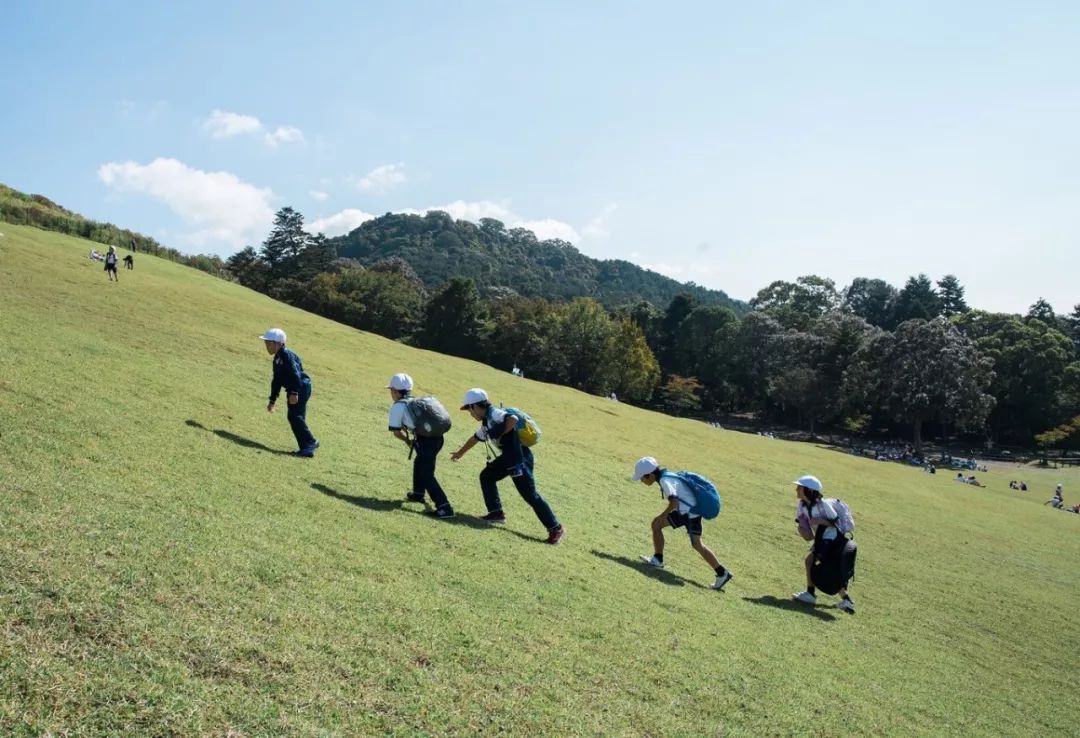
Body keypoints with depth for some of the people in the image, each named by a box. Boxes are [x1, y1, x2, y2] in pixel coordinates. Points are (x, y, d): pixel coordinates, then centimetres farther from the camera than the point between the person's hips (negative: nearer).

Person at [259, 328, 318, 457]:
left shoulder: (287, 355, -9)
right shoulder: (277, 360, 21)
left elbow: (295, 374, -21)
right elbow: (276, 381, 27)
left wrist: (294, 393, -28)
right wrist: (272, 400, 28)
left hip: (302, 387, -10)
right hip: (293, 391, 10)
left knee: (294, 416, -18)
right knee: (295, 418, 6)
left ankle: (311, 442, -15)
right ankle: (307, 448, 7)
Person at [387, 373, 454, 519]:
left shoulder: (397, 406, 5)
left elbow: (396, 431, 4)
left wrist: (407, 441, 20)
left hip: (425, 439, -8)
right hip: (438, 437, 8)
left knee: (427, 474, -6)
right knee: (419, 462, 31)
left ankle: (444, 507, -17)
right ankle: (418, 493, 47)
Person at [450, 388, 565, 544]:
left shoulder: (493, 414, -12)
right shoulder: (486, 422, 19)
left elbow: (513, 419, -31)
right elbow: (475, 438, 37)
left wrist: (499, 433, -18)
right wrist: (460, 452, 51)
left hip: (520, 459, -10)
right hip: (508, 458, 10)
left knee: (530, 495, -9)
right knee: (486, 476, 19)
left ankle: (556, 528, -5)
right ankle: (496, 513, 20)